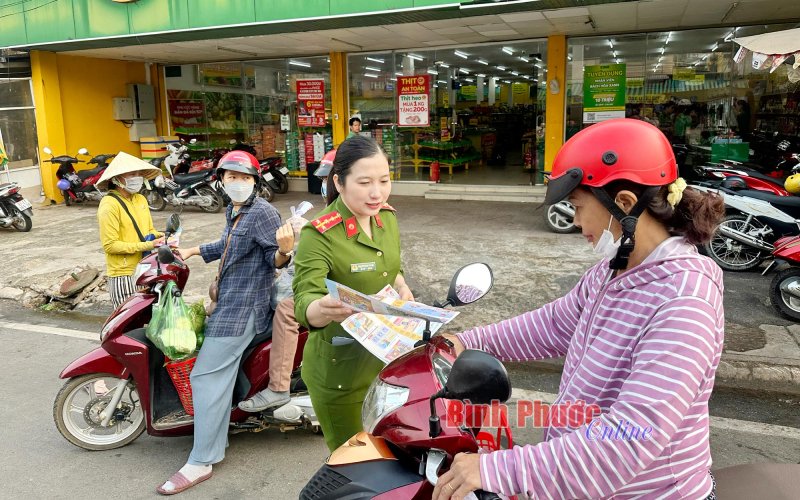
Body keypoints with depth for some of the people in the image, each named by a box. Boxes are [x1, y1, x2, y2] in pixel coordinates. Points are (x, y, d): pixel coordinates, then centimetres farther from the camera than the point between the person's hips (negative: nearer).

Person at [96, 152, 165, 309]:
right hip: (124, 274, -7)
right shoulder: (109, 205, -12)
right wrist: (144, 246, -19)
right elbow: (110, 245, -16)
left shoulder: (140, 199, 10)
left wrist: (159, 236, -2)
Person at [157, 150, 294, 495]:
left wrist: (283, 249, -39)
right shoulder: (234, 210, 12)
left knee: (207, 377, -9)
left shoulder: (262, 212, -16)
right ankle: (215, 443, 36)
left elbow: (276, 261, -18)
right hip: (230, 302, 11)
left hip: (242, 309, -11)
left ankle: (200, 463, 1)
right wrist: (194, 251, 32)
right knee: (219, 373, 21)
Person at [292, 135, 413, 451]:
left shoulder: (387, 217, -1)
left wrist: (402, 289, -4)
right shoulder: (319, 235, -22)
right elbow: (304, 303, -32)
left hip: (387, 360, 6)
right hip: (340, 372, -6)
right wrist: (322, 309, -53)